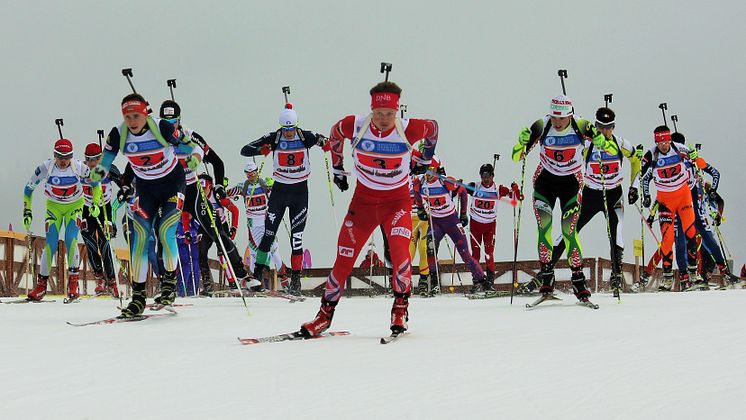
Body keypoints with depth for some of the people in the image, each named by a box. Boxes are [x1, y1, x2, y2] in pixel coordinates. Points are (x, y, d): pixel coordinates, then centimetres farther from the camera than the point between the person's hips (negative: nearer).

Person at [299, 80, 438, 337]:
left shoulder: (408, 130, -18)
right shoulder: (355, 126, -15)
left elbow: (433, 128, 5)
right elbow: (334, 133, 9)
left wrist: (425, 159, 18)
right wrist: (337, 167, 16)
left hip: (397, 200, -2)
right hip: (363, 198, 2)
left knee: (399, 249, -23)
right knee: (344, 257, -1)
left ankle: (400, 309, -5)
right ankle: (325, 314, 14)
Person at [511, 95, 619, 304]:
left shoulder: (581, 127, -19)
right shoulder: (541, 127, -18)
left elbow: (612, 149, -14)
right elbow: (517, 156, -16)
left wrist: (601, 141, -36)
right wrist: (522, 142, -37)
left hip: (571, 181, -1)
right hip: (545, 179, 1)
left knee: (569, 230, -8)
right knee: (544, 225, -13)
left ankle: (578, 279, -1)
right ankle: (546, 274, -5)